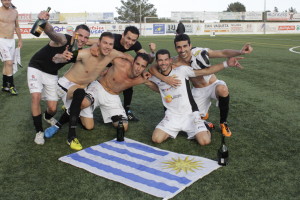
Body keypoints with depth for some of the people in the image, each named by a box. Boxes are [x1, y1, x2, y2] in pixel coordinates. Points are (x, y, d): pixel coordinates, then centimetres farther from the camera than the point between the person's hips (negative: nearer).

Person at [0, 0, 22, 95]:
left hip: (11, 41, 5)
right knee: (9, 63, -12)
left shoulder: (14, 12, 9)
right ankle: (11, 86, -3)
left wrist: (20, 40, 19)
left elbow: (17, 27, 19)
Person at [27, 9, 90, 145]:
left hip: (52, 74, 4)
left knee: (53, 108, 2)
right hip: (36, 68, -4)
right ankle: (39, 131, -6)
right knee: (36, 97, -23)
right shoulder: (63, 40, -29)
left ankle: (48, 117, 40)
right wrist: (44, 22, -73)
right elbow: (51, 32, -53)